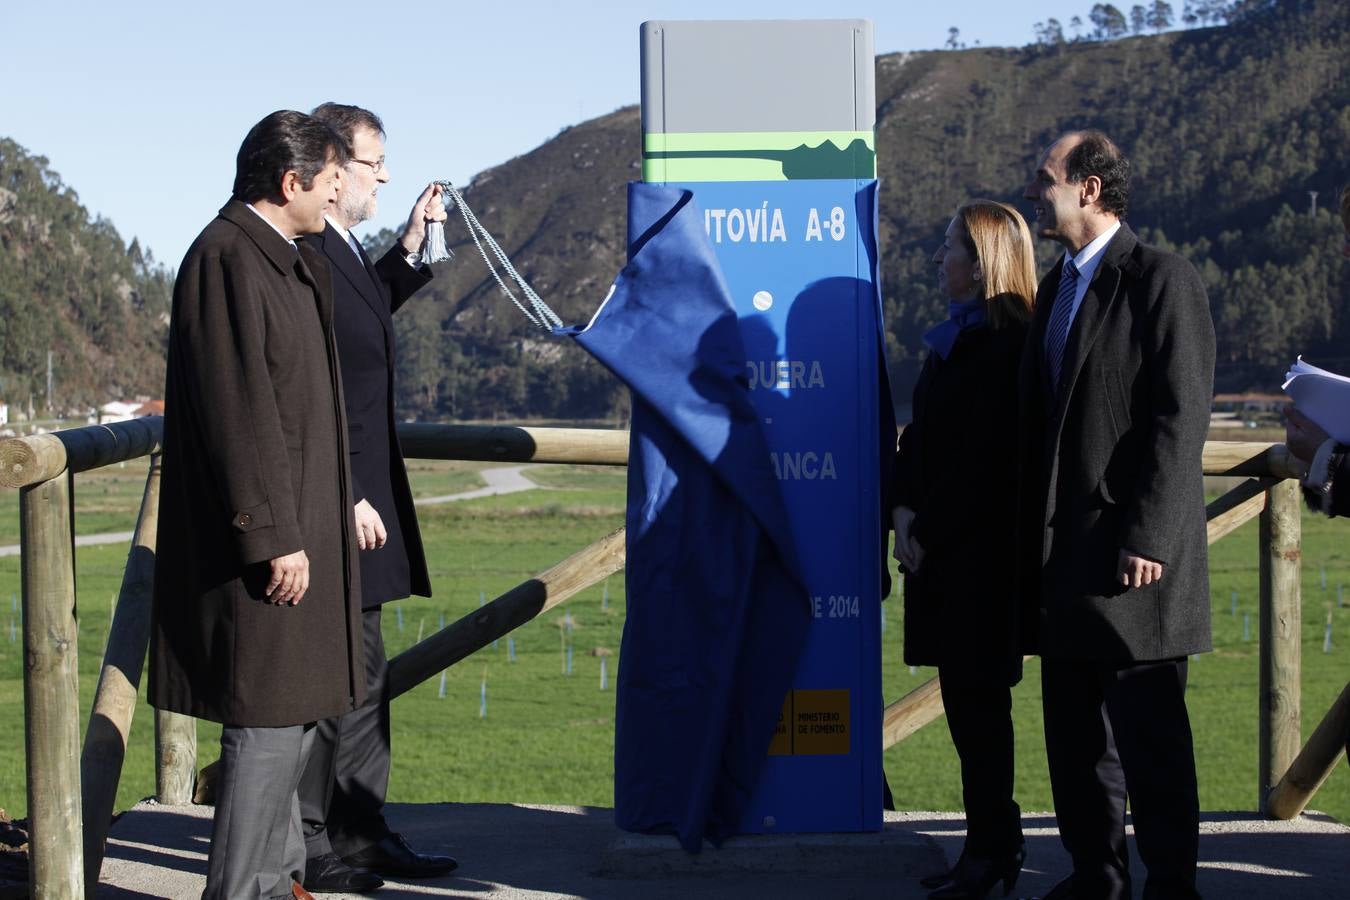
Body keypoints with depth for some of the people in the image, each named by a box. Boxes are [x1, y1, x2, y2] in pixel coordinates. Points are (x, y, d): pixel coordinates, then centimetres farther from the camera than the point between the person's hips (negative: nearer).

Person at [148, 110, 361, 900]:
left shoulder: (292, 263, 16)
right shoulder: (227, 259, -16)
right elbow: (237, 411, -21)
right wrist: (274, 537, -22)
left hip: (298, 525, 11)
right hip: (265, 537, -10)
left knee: (294, 713, 16)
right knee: (268, 717, -7)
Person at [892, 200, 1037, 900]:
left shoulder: (1006, 342, -13)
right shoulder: (953, 337, 16)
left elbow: (982, 457, -17)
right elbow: (921, 436, 14)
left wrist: (929, 533, -13)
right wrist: (904, 512, 0)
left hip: (980, 548, -9)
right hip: (937, 547, 9)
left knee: (976, 696, -3)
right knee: (965, 695, 11)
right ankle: (994, 839, 19)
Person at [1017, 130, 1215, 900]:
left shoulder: (1163, 280, -9)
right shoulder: (1058, 287, 17)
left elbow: (1181, 418, -15)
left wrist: (1148, 538, -19)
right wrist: (1035, 536, 13)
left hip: (1131, 548, -8)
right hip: (1065, 550, 8)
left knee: (1150, 732, -3)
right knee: (1075, 729, 12)